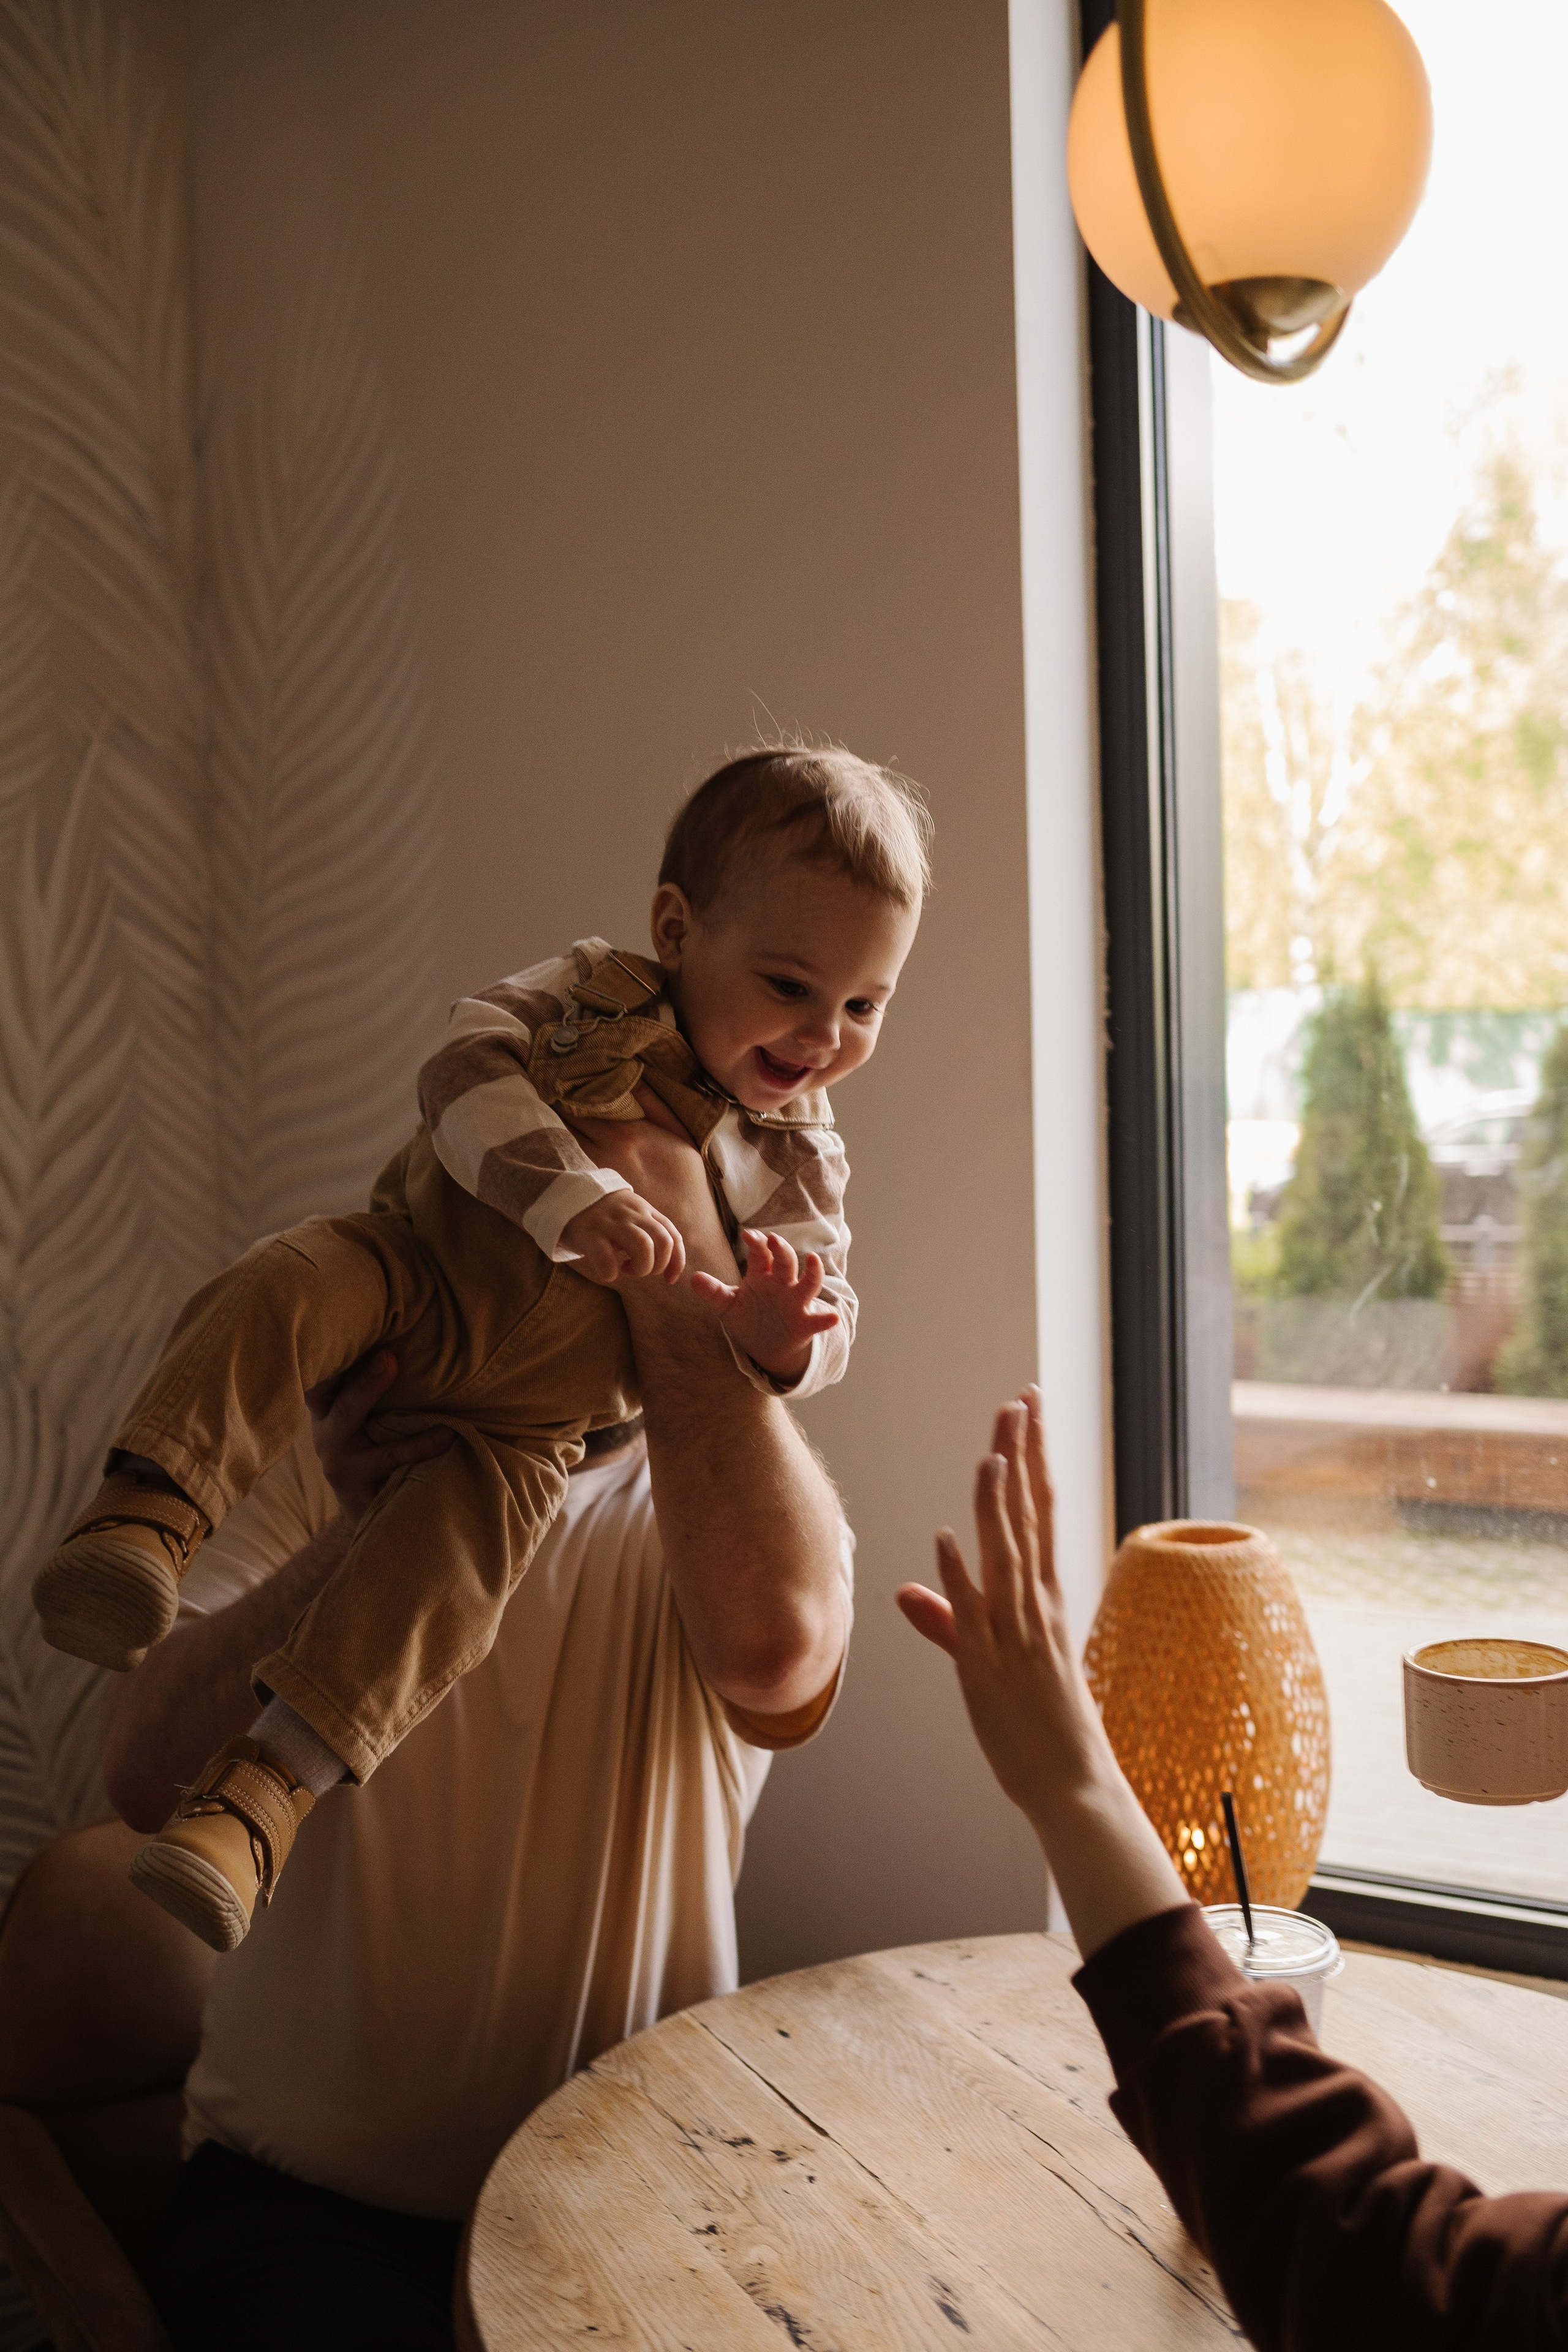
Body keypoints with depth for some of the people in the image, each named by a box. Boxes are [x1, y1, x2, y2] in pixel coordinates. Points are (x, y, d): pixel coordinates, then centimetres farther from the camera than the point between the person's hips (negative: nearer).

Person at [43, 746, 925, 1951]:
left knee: (467, 1528, -26)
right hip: (414, 1273, 0)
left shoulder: (796, 1165, 3)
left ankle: (256, 1795, -28)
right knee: (288, 1284, -31)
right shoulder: (595, 997, -4)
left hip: (528, 1415, 0)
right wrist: (571, 1196, -35)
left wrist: (780, 1336, -25)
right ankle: (148, 1517, -39)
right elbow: (467, 1071, -18)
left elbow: (830, 1315, 2)